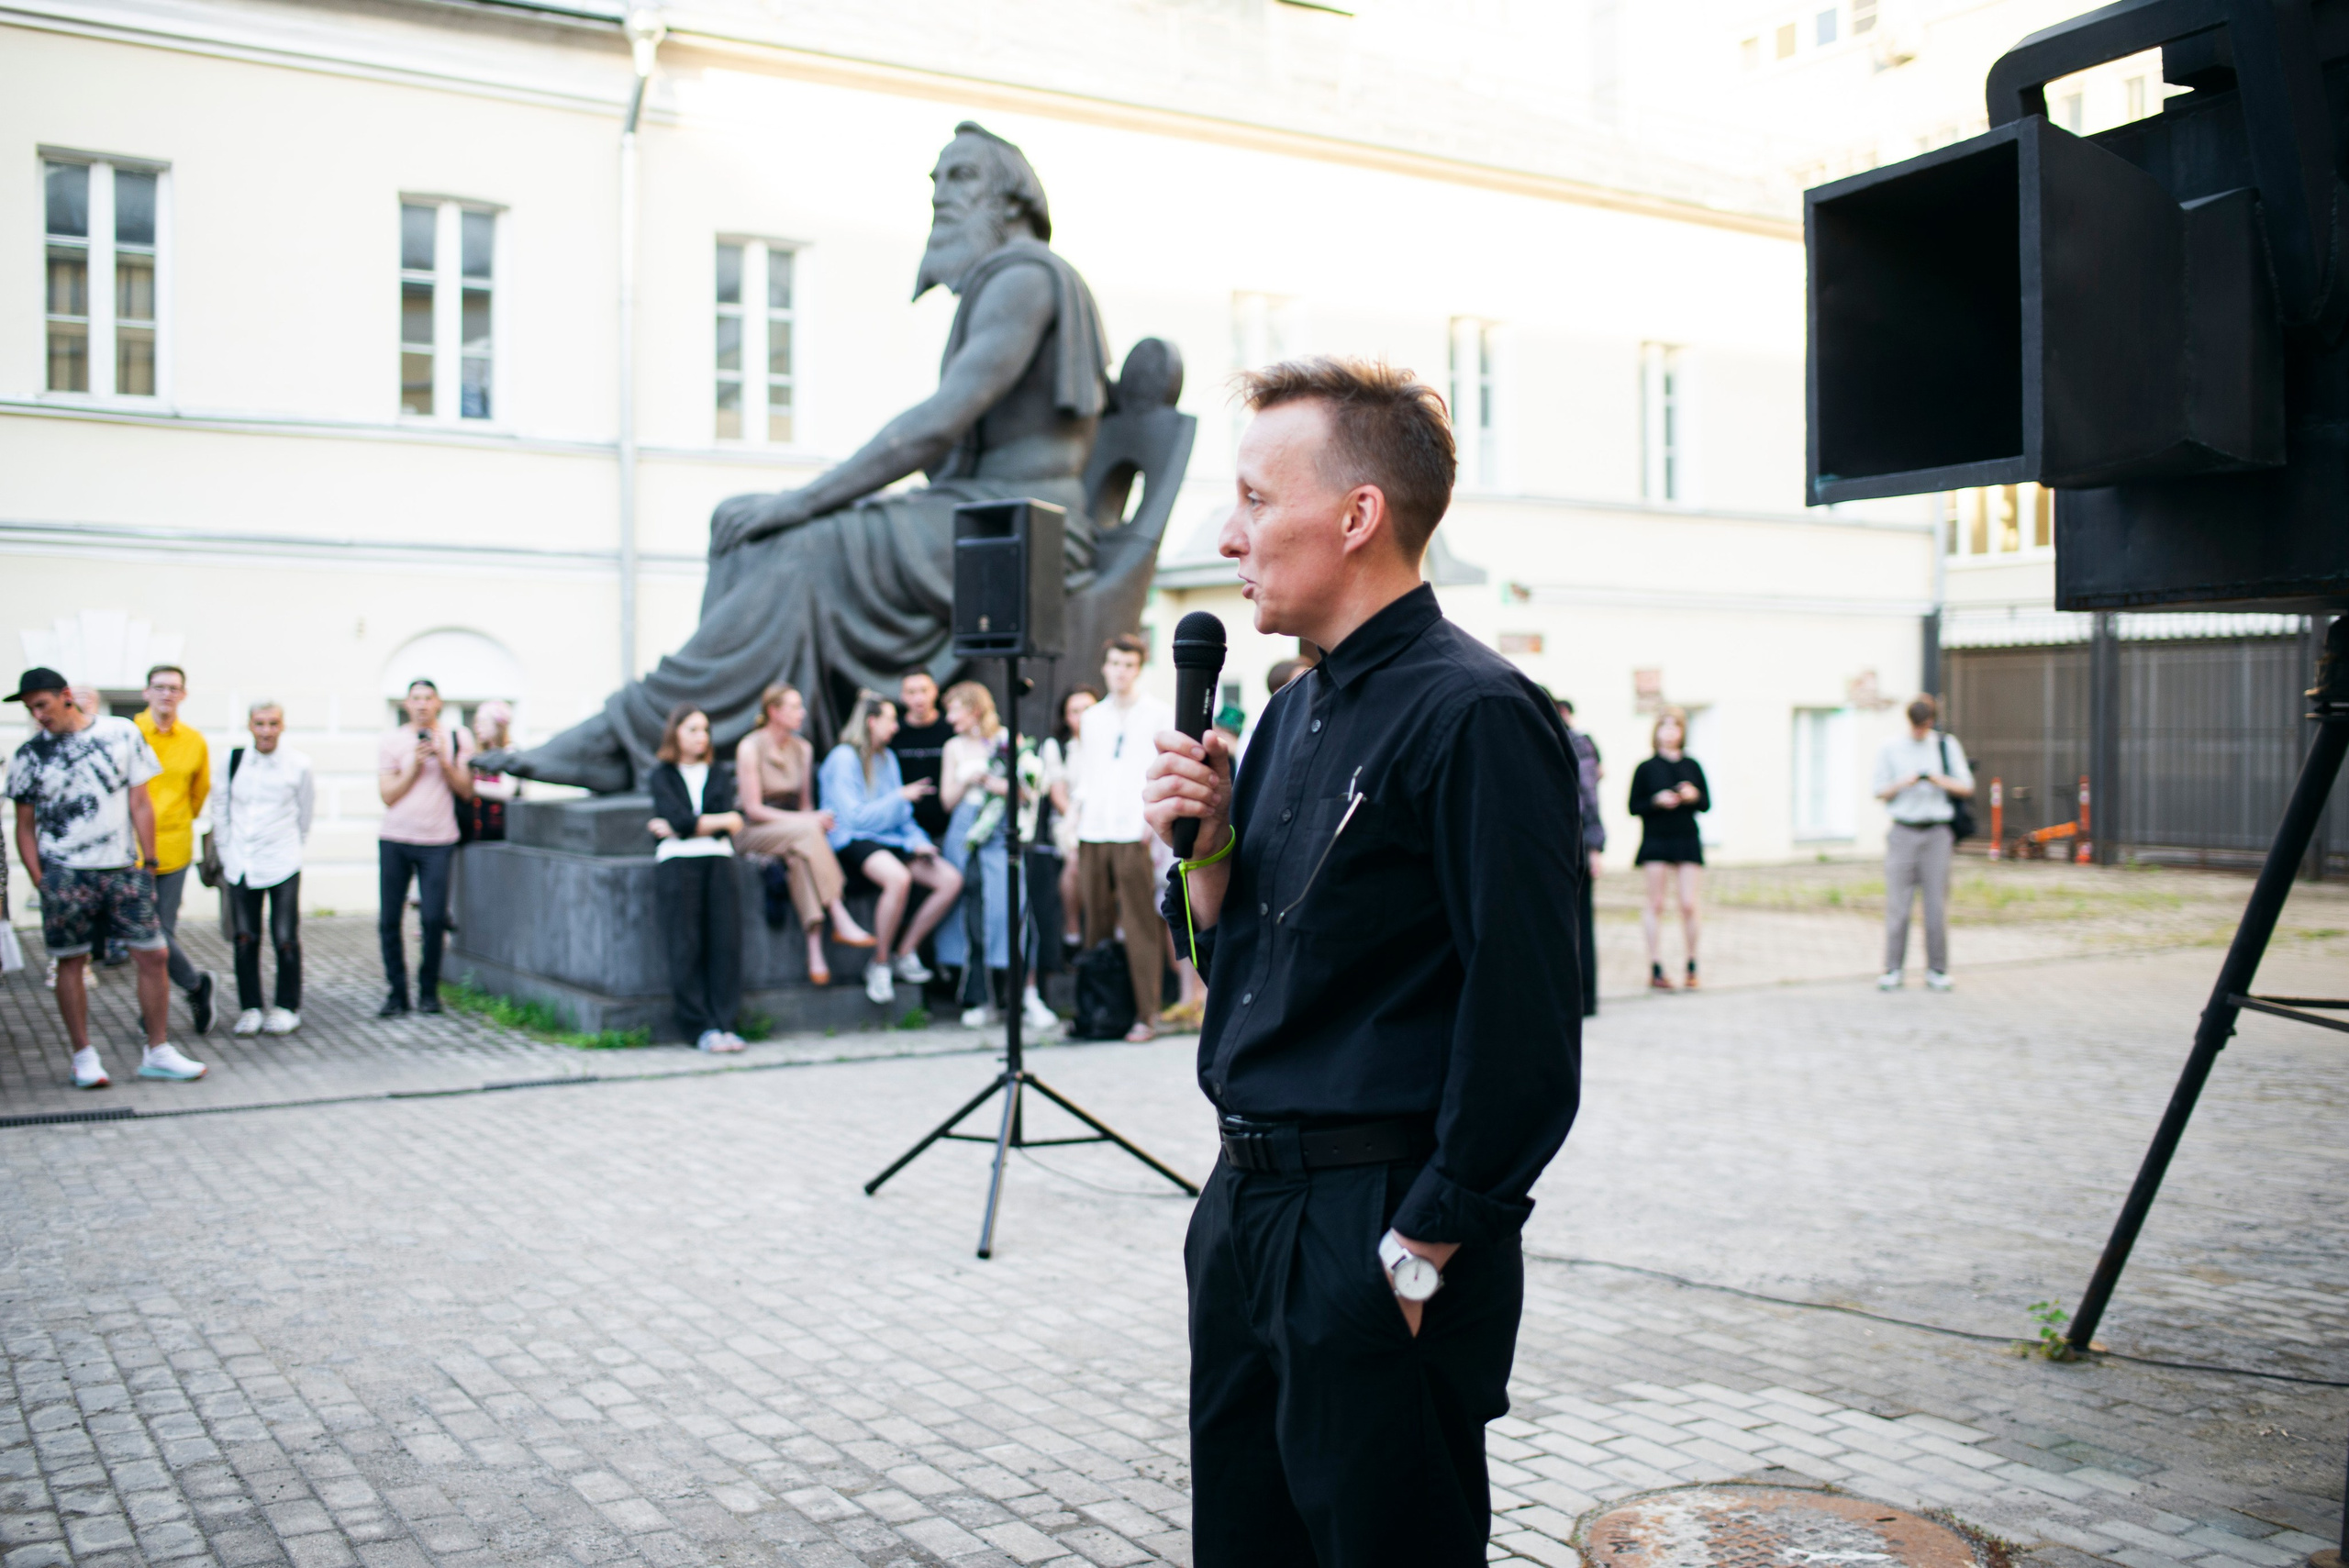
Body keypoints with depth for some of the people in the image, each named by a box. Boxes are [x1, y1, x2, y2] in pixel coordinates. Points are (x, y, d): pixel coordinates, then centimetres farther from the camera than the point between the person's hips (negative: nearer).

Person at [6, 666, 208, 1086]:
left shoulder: (122, 733, 3)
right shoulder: (29, 756, 3)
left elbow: (139, 802, 6)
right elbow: (25, 826, 7)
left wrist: (147, 862, 2)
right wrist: (39, 879, -3)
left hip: (123, 870, 1)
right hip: (65, 874, -1)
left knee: (154, 957, -1)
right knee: (70, 964, 3)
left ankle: (157, 1052, 9)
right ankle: (84, 1056, 14)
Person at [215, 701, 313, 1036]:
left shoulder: (299, 765, -3)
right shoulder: (233, 760, 1)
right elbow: (220, 808, 12)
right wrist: (226, 851, 12)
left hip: (282, 865, -2)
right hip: (240, 865, 2)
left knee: (285, 940, -1)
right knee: (245, 939, 6)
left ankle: (287, 1008, 12)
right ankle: (250, 1008, 17)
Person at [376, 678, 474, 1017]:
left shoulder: (457, 738, 8)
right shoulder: (391, 739, 7)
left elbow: (466, 791, 3)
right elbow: (387, 795, 1)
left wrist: (444, 762, -10)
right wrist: (415, 765, -10)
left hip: (437, 840, -1)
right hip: (394, 839, 1)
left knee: (434, 918, -8)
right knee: (388, 920, -1)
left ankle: (429, 991, 9)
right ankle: (396, 992, 11)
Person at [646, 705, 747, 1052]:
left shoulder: (719, 773, 21)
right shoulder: (662, 775, 13)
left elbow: (725, 829, 6)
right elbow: (678, 817, -3)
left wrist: (678, 828, -2)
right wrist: (724, 821, 3)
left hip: (717, 858, 2)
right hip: (677, 862, -2)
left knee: (726, 942, -10)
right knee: (686, 946, -11)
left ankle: (724, 1024, -7)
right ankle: (701, 1028, -8)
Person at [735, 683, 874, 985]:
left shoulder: (803, 748, 9)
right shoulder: (750, 748, -9)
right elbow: (753, 808, -13)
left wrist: (814, 820, -12)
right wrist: (807, 820, -21)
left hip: (793, 830, 5)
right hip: (753, 833, -4)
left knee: (800, 856, -33)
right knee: (806, 832, -35)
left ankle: (815, 950, -40)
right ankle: (841, 921, -38)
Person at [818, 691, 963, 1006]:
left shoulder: (887, 757, 19)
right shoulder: (843, 758, -6)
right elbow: (855, 817, -14)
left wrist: (918, 841, 3)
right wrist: (900, 797, -10)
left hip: (890, 839, 8)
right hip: (852, 841, -8)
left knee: (951, 880, -12)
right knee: (898, 877, -39)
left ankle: (905, 954, -3)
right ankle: (879, 965, -21)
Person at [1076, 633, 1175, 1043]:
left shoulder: (1159, 715, 4)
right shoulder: (1093, 718, 18)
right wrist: (1074, 836, 13)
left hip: (1134, 835, -5)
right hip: (1093, 836, 5)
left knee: (1140, 929, -7)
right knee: (1096, 928, 6)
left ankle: (1146, 1015, -5)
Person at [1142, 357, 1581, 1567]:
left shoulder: (1476, 716, -16)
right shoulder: (1293, 714, 12)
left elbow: (1524, 1025, -19)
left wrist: (1423, 1252, -17)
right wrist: (1204, 845, 0)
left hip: (1379, 1235, -8)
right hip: (1246, 1212, 9)